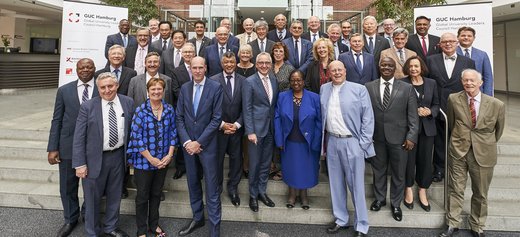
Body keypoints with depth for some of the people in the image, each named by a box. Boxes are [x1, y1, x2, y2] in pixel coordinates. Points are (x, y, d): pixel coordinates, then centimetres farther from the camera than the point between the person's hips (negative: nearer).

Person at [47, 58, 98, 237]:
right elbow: (56, 120, 3)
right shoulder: (64, 91, 4)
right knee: (68, 186, 12)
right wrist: (52, 148, -3)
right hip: (68, 146, 1)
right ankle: (70, 219, 34)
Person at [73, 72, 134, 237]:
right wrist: (80, 164, -12)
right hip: (95, 159, -2)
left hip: (119, 156, 3)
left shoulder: (128, 103, -1)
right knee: (93, 199, 11)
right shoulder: (88, 107, -9)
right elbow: (78, 138, -9)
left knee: (114, 196, 18)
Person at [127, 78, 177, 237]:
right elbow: (136, 137, -15)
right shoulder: (140, 111, -12)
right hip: (143, 161, -3)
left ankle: (154, 224, 37)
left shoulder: (169, 110, -1)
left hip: (163, 161, 3)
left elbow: (173, 133, 3)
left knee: (156, 194, 18)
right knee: (142, 196, 11)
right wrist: (151, 159, -16)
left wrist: (169, 155, -7)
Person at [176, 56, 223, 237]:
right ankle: (197, 218, 32)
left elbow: (216, 118, -11)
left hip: (207, 144, -4)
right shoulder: (184, 88, 6)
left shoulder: (216, 87, -6)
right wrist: (186, 141, -8)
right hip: (188, 144, 4)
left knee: (212, 188, 0)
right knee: (193, 184, 16)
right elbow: (179, 117, 5)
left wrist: (199, 142, -14)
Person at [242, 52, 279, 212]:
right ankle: (253, 195, 21)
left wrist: (276, 125, 6)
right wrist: (250, 131, -15)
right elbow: (247, 108, -10)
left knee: (266, 163, 14)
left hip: (270, 128, 5)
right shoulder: (249, 82, -7)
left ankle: (262, 191, 29)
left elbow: (275, 103, 11)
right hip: (256, 128, -5)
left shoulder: (274, 80, 8)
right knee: (254, 164, 4)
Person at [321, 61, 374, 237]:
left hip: (352, 142, -4)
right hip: (331, 142, 4)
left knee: (356, 184, 3)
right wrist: (323, 140, 8)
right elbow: (321, 116, 12)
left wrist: (364, 142, -9)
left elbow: (368, 117, -5)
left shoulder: (359, 89, -4)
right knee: (336, 183, 13)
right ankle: (340, 219, 29)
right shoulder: (324, 89, 9)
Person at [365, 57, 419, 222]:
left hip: (398, 137, -1)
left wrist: (411, 137, -10)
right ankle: (379, 198, 36)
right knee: (378, 170, 16)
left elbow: (413, 116, -3)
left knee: (398, 173, 10)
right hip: (376, 137, 1)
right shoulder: (369, 87, 2)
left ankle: (395, 204, 28)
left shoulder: (407, 88, -1)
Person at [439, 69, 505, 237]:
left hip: (483, 154, 0)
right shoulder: (453, 99, -7)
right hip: (458, 151, 0)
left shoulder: (497, 105, -10)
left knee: (480, 193, 13)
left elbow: (499, 129, 7)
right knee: (455, 189, 9)